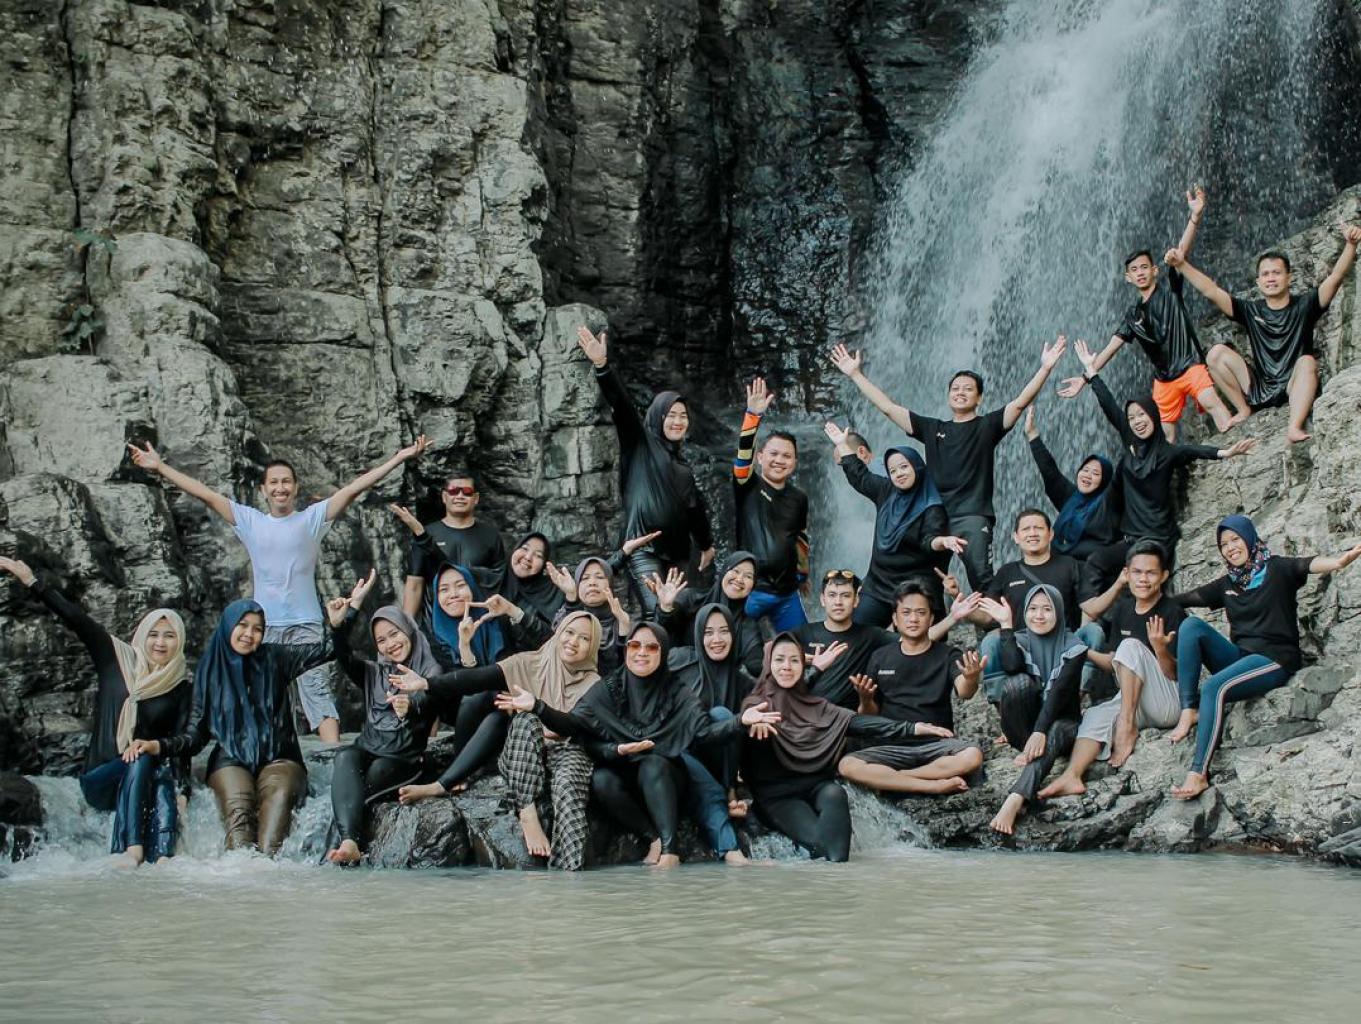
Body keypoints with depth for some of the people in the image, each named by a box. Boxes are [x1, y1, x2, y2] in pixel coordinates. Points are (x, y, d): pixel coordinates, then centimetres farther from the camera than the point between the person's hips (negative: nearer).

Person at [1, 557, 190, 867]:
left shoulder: (181, 690, 8)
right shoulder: (116, 661, 5)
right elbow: (77, 621, -3)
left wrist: (182, 792, -13)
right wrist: (32, 582, -10)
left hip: (149, 778, 1)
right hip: (99, 779, -1)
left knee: (166, 789, -33)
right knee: (141, 759, -32)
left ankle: (161, 861, -51)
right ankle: (133, 849, -46)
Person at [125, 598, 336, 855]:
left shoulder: (273, 659, 10)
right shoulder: (210, 670, 10)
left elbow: (324, 649, 7)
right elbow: (195, 734, 7)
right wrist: (159, 745, -11)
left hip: (278, 758, 0)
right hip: (231, 760, 0)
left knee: (279, 795, -35)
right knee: (238, 805, -33)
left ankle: (268, 861, -55)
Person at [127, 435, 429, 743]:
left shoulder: (313, 518, 3)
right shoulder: (249, 520, 9)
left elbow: (355, 487, -3)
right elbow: (206, 494, 9)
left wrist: (400, 457, -8)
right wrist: (160, 467, 9)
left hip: (306, 625, -3)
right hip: (264, 626, 3)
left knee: (317, 689, -11)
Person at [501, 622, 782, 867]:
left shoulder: (677, 696, 2)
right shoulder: (607, 689, 2)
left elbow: (704, 733, -10)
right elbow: (575, 725, -7)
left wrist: (740, 721, -28)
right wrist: (537, 706, -24)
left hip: (664, 781, -1)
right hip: (622, 779, 1)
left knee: (651, 763, -33)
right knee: (600, 779, -31)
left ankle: (669, 851, -37)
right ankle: (656, 839, -22)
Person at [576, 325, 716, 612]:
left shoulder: (682, 465, 22)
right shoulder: (640, 444, 5)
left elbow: (695, 507, 34)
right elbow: (622, 406, -11)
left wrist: (706, 544, 43)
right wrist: (602, 366, -25)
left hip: (678, 554, 7)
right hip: (645, 549, -7)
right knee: (658, 614, -21)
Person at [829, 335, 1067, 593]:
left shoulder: (987, 426, 10)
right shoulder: (932, 429, 19)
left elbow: (1020, 402, -2)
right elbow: (888, 407, 19)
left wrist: (1045, 368, -13)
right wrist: (855, 374, 18)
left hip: (973, 516, -4)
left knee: (983, 583, -14)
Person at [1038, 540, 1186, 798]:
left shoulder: (1172, 613, -10)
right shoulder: (1122, 608, 10)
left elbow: (1174, 674, -14)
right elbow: (1118, 664, 16)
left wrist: (1160, 648, -33)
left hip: (1171, 703, -6)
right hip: (1132, 702, 6)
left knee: (1131, 646, -23)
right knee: (1094, 716, -21)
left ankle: (1127, 728, -24)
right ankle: (1072, 776, -42)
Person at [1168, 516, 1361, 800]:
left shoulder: (1276, 569, -3)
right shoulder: (1227, 584, 16)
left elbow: (1308, 565, -22)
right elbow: (1185, 598, 21)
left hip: (1275, 659, -6)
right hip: (1240, 656, 7)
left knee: (1213, 688, -31)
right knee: (1191, 625, -12)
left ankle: (1199, 774, -35)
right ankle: (1189, 710, -22)